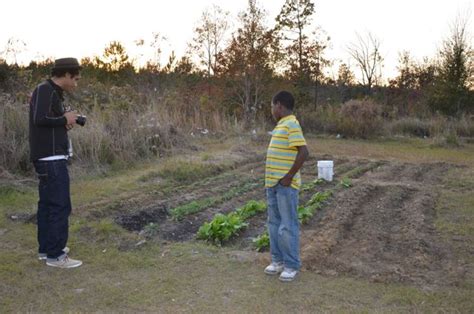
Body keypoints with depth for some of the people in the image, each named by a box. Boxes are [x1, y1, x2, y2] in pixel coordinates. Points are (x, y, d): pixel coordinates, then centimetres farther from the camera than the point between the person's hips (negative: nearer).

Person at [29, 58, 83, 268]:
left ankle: (46, 249, 24)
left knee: (47, 204, 15)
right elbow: (40, 119, -25)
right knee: (60, 206, -6)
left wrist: (65, 121, -1)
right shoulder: (44, 90, -13)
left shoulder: (53, 92, 16)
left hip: (50, 158, 10)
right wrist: (65, 119, -12)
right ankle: (55, 255, 0)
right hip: (51, 159, -10)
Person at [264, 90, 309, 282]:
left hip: (286, 185, -9)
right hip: (273, 184, 9)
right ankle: (278, 260, 26)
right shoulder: (280, 126, 15)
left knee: (288, 225, -1)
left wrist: (289, 177, -19)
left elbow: (303, 152, -23)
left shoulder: (291, 125, -14)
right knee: (274, 223, 14)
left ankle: (292, 265, 10)